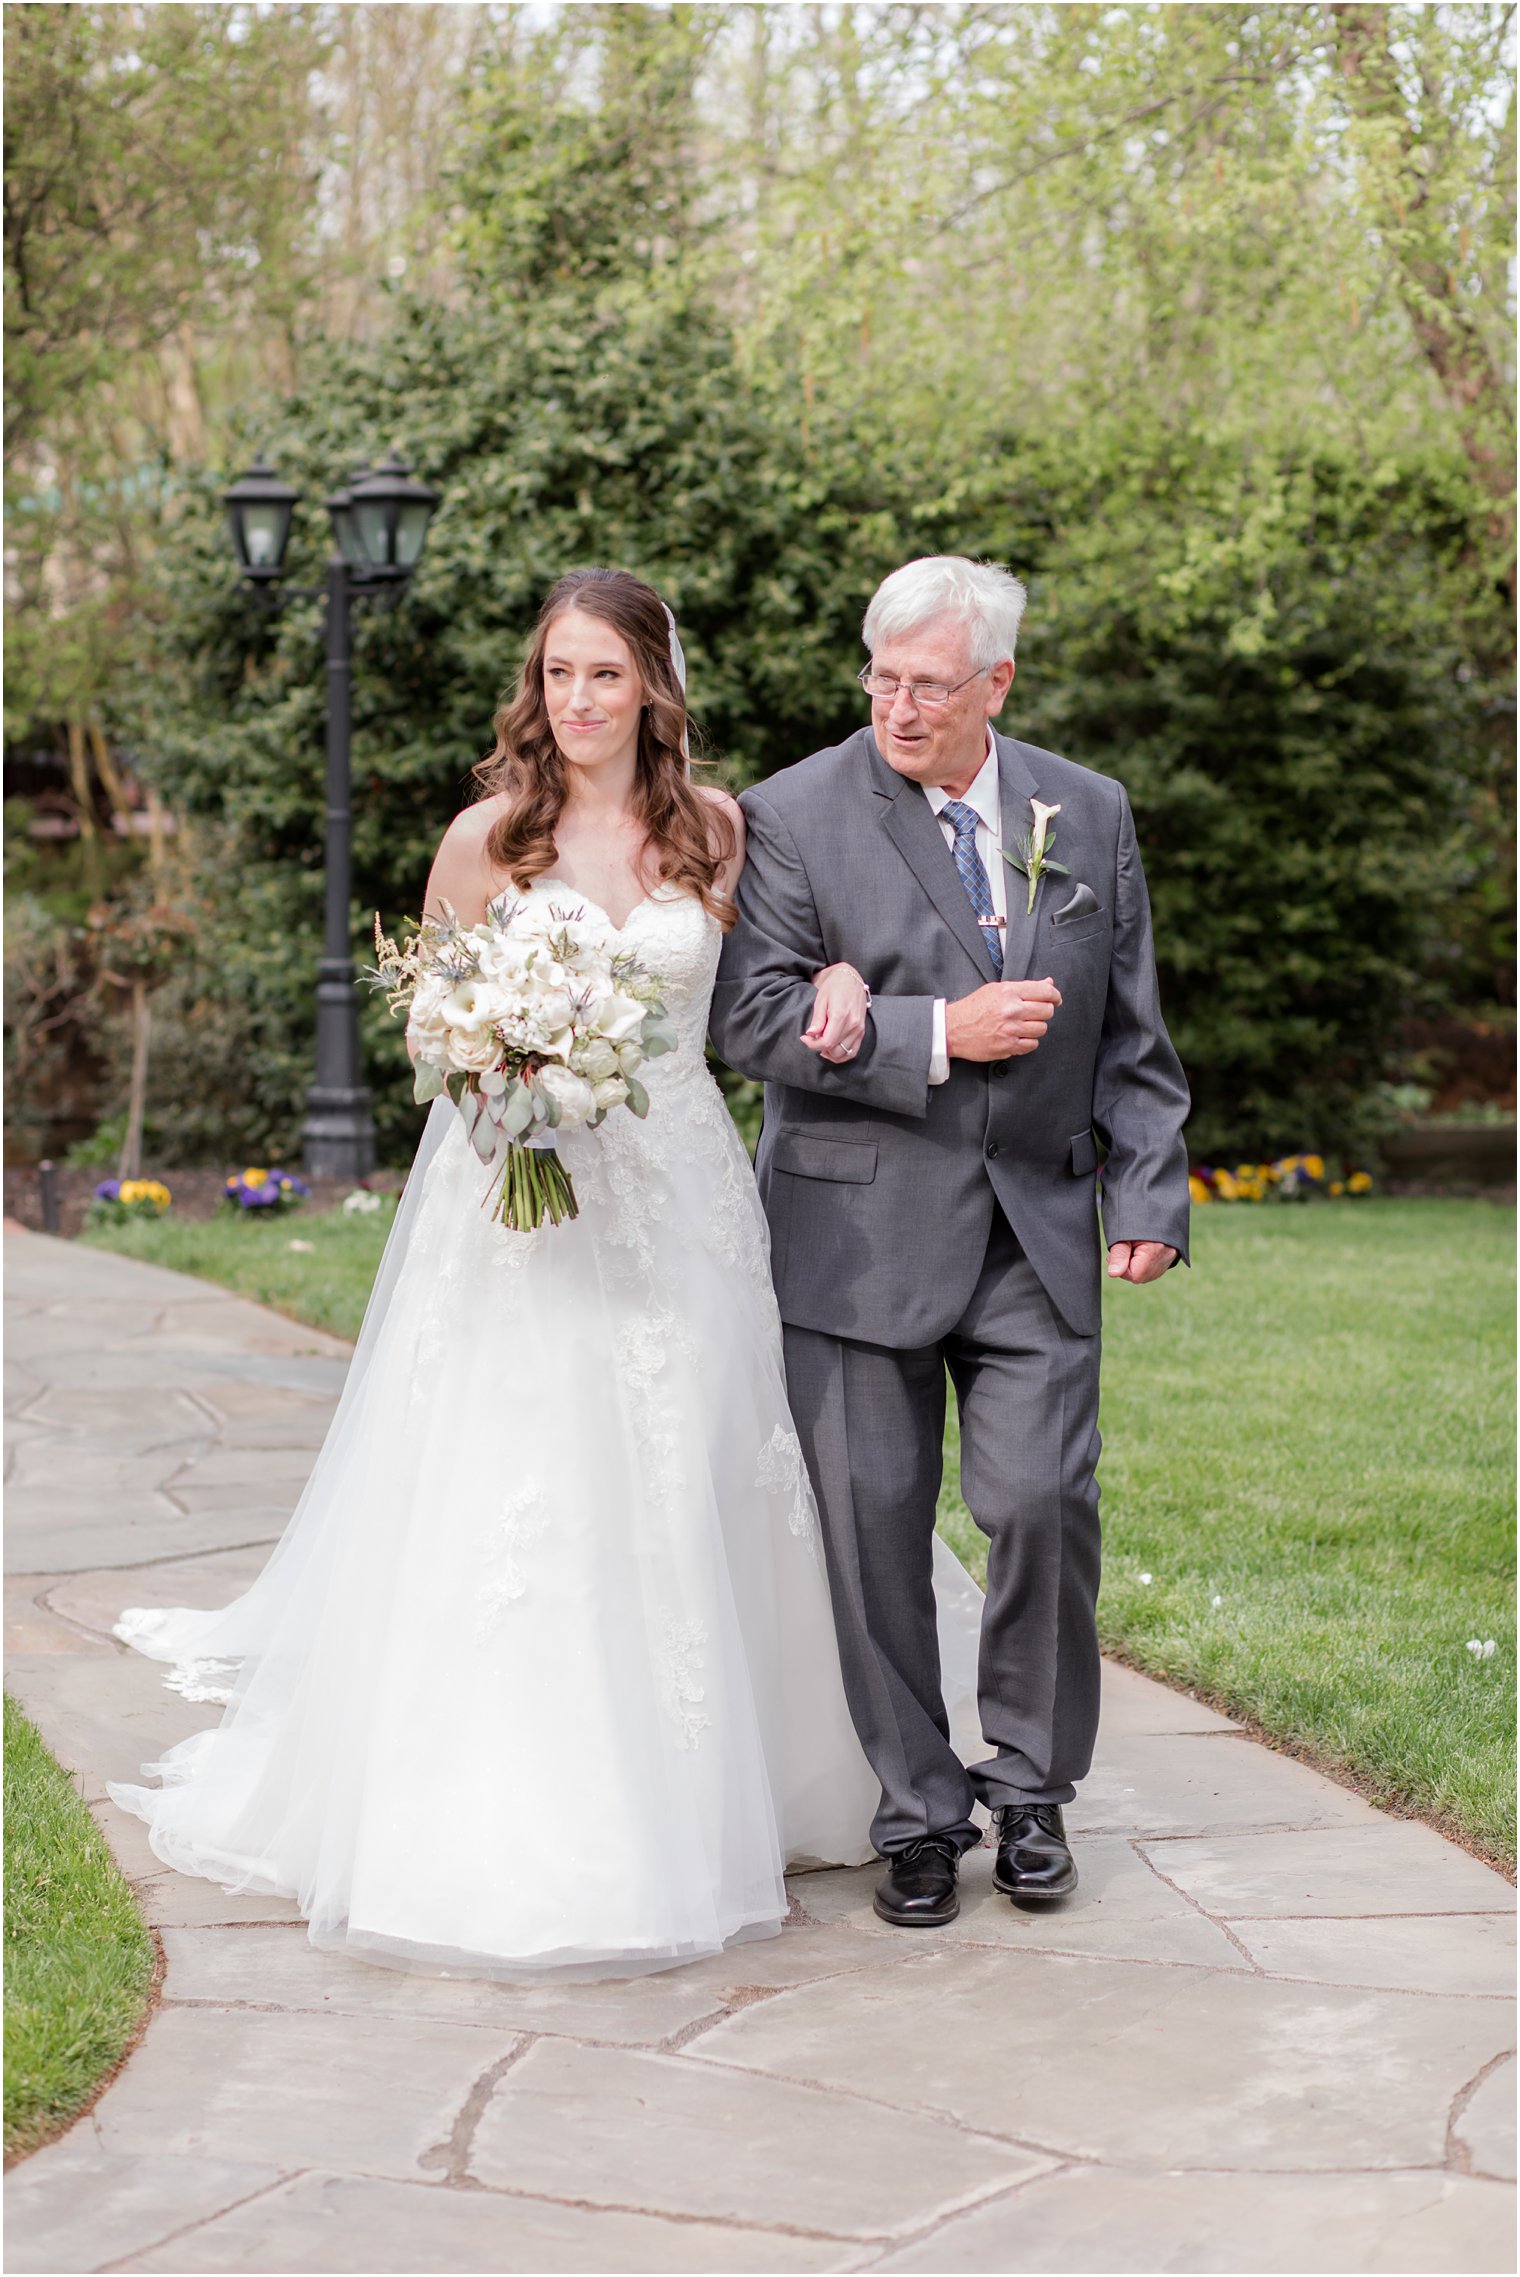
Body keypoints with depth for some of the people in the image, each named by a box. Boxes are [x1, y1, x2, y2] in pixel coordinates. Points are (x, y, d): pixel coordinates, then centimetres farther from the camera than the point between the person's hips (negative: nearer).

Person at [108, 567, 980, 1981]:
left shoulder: (716, 830, 4)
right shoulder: (486, 839, -1)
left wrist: (837, 974, -5)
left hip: (677, 1201, 2)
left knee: (682, 1494, 5)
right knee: (509, 1502, -4)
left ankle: (690, 1800, 20)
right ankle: (509, 1829, 5)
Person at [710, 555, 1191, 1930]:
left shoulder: (1090, 815, 8)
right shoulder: (794, 815, -3)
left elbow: (1131, 1033, 12)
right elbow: (753, 1016, -9)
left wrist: (1148, 1196, 4)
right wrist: (937, 1034, -16)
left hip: (1036, 1228, 2)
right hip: (858, 1232, -2)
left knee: (1044, 1502, -4)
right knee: (875, 1524, 1)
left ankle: (1031, 1783, 18)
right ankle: (918, 1811, 16)